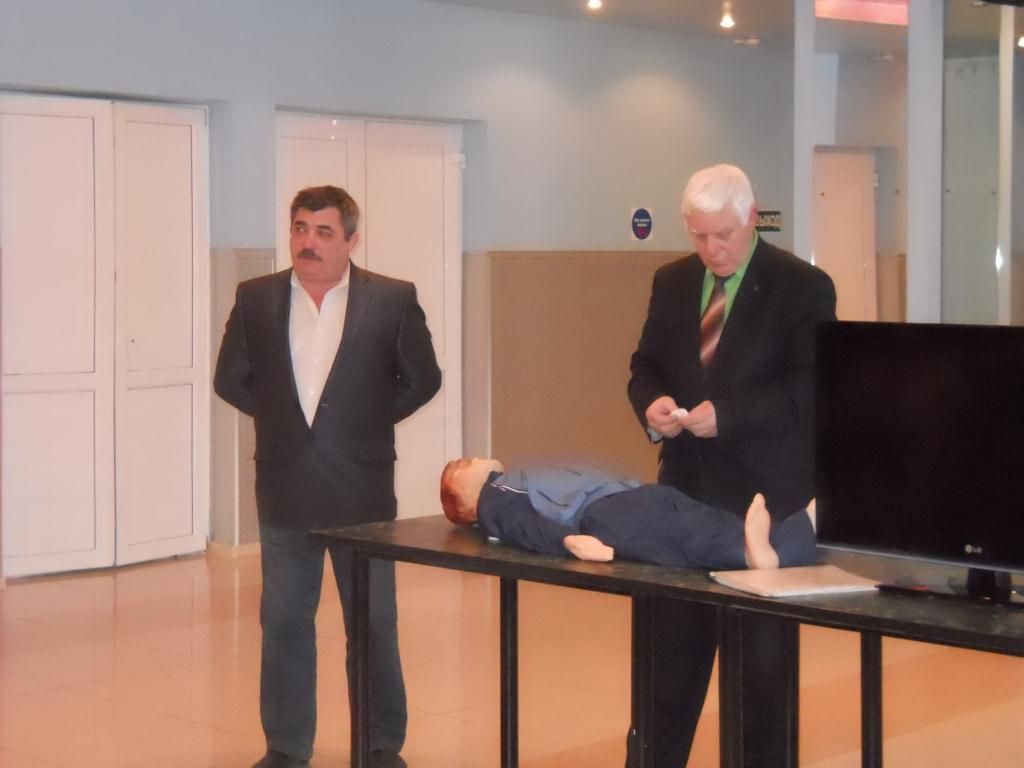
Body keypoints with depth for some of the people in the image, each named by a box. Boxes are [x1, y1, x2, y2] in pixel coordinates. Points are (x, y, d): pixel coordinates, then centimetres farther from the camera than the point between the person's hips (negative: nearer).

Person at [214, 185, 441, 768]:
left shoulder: (392, 300, -3)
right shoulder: (256, 299, 3)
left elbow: (422, 380, 3)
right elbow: (231, 379, 10)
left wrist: (369, 418, 1)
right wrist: (280, 416, 5)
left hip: (362, 490, -2)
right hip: (285, 492, 2)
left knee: (374, 624, 7)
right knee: (284, 622, 9)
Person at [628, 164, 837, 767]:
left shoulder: (803, 286, -7)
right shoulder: (672, 282, 10)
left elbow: (813, 389, -15)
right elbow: (646, 364, 15)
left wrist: (728, 416, -25)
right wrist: (652, 403, -8)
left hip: (767, 496, -5)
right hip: (687, 489, 5)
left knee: (765, 659, 5)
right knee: (672, 649, 13)